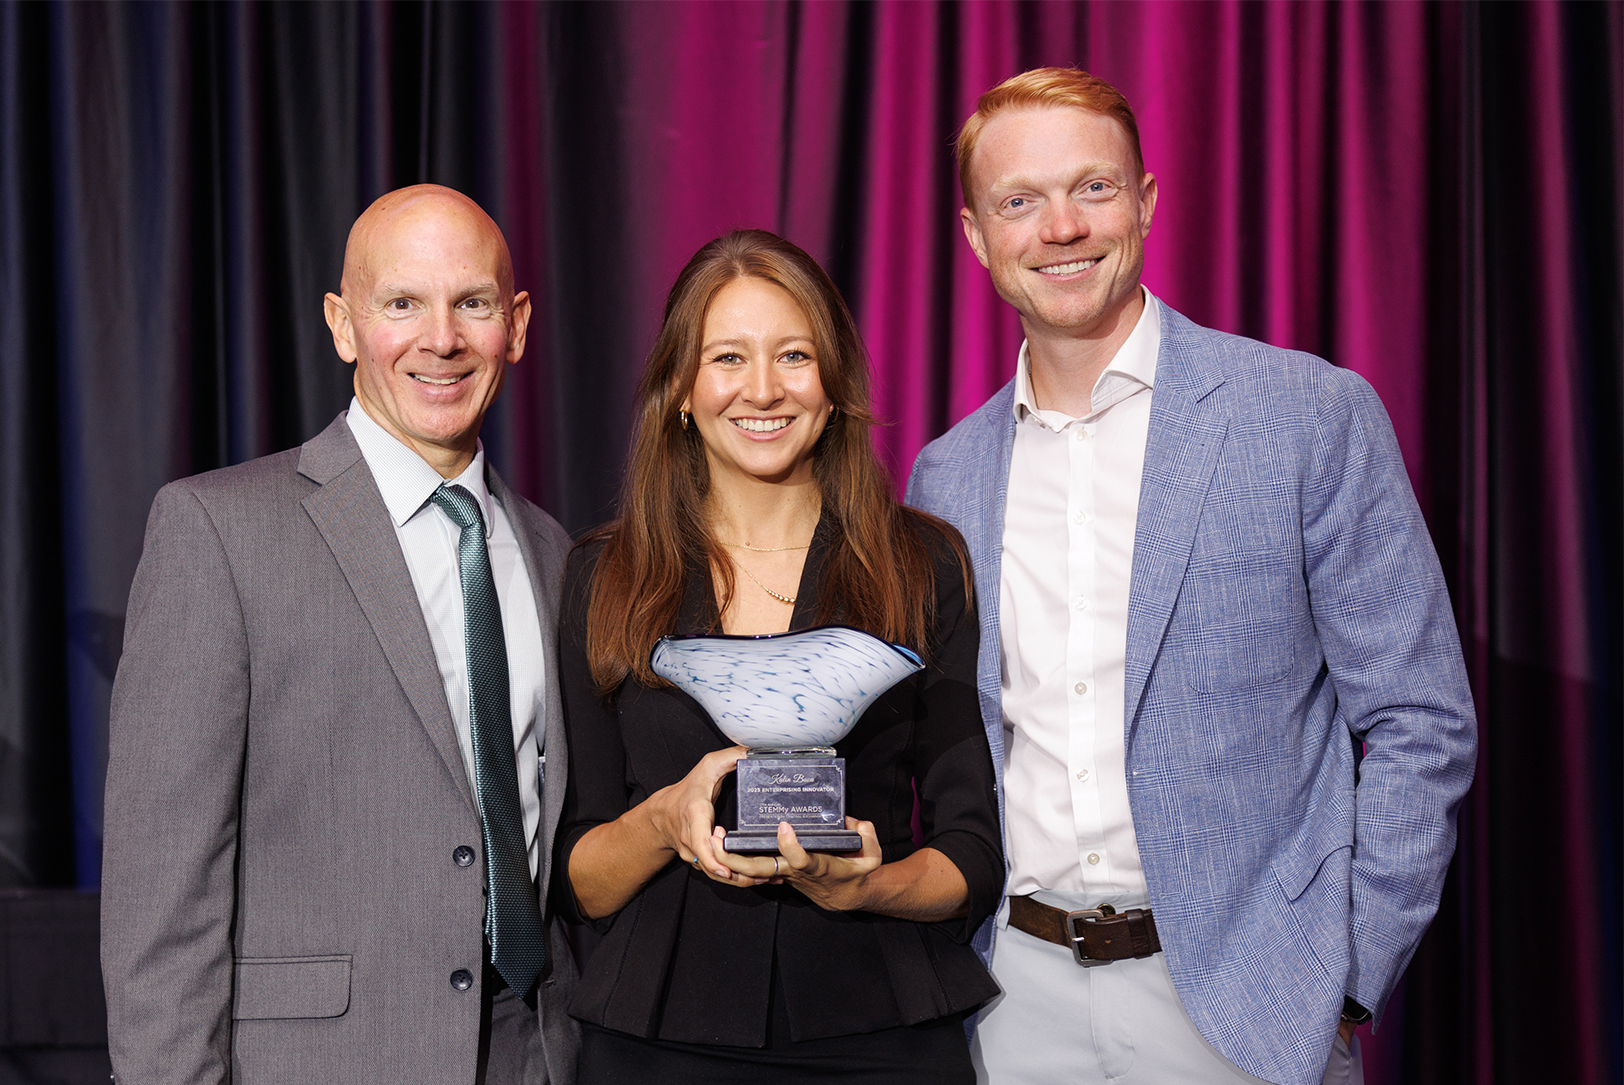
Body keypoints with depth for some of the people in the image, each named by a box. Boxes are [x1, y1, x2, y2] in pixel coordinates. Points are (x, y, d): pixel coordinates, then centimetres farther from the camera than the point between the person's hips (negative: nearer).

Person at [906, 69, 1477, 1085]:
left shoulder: (1315, 414, -6)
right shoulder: (945, 476, 6)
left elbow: (1420, 725, -6)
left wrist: (1344, 986, -10)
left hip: (1234, 999, -3)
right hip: (1015, 995, 4)